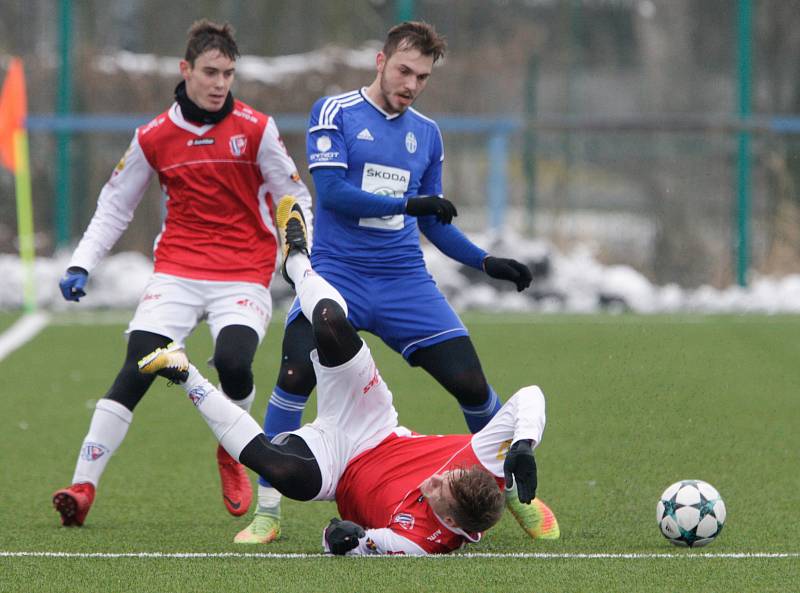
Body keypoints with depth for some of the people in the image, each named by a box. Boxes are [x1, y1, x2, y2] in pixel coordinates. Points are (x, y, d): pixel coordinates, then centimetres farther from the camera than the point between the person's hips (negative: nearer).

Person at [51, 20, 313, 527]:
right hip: (177, 271, 1)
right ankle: (83, 486, -13)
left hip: (244, 276, -1)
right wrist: (81, 265, 4)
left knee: (233, 363, -26)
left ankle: (232, 453, 7)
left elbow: (294, 201, 5)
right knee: (135, 372, -16)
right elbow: (115, 206, 14)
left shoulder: (256, 129, -1)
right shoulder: (155, 137, 4)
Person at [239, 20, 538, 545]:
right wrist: (408, 203, -20)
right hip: (337, 274, -4)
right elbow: (331, 190, -14)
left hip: (406, 280, 4)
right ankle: (266, 514, -10)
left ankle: (517, 491, 19)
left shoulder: (427, 134, 14)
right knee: (296, 376, -23)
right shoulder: (335, 113, -1)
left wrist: (486, 262, 10)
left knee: (471, 385, -5)